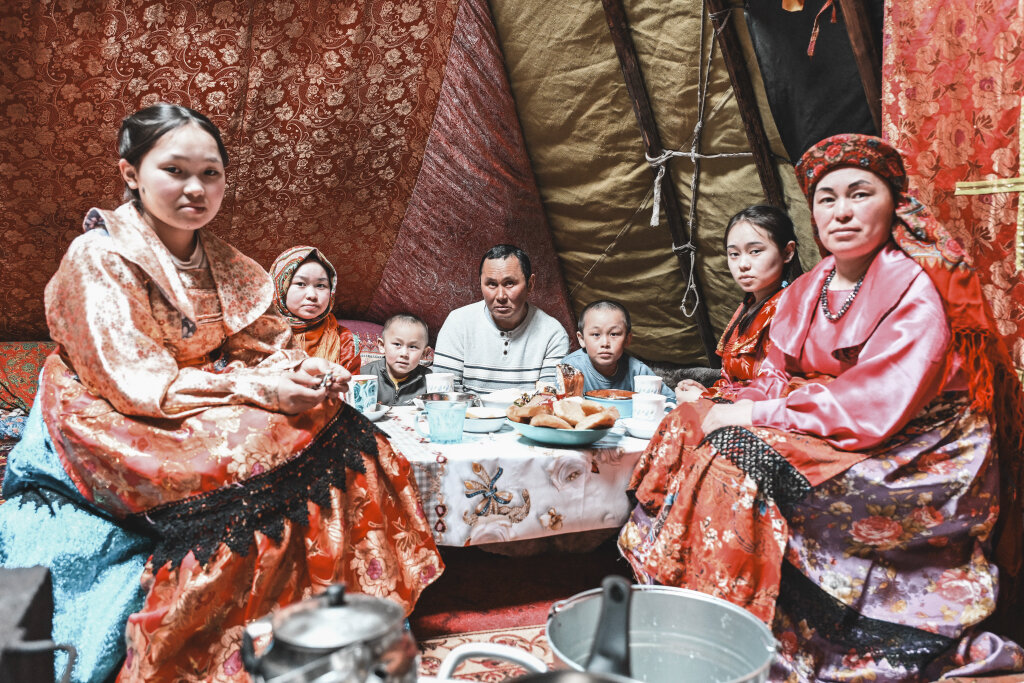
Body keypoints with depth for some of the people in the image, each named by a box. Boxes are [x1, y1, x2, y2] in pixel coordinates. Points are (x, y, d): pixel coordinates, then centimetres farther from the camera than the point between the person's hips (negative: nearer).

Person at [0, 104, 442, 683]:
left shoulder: (226, 266, 7)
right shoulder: (98, 259, -13)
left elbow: (260, 349, 6)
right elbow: (134, 381, -21)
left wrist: (304, 369, -17)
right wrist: (256, 390, -28)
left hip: (209, 416, 6)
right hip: (112, 435, -6)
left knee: (337, 432, -14)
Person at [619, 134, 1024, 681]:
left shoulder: (916, 291, -15)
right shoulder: (807, 291, 8)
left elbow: (870, 410, -23)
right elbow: (776, 379, 8)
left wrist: (752, 416, -20)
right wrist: (734, 406, -14)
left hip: (913, 461, -7)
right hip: (823, 439, 8)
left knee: (739, 455, -26)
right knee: (687, 425, -8)